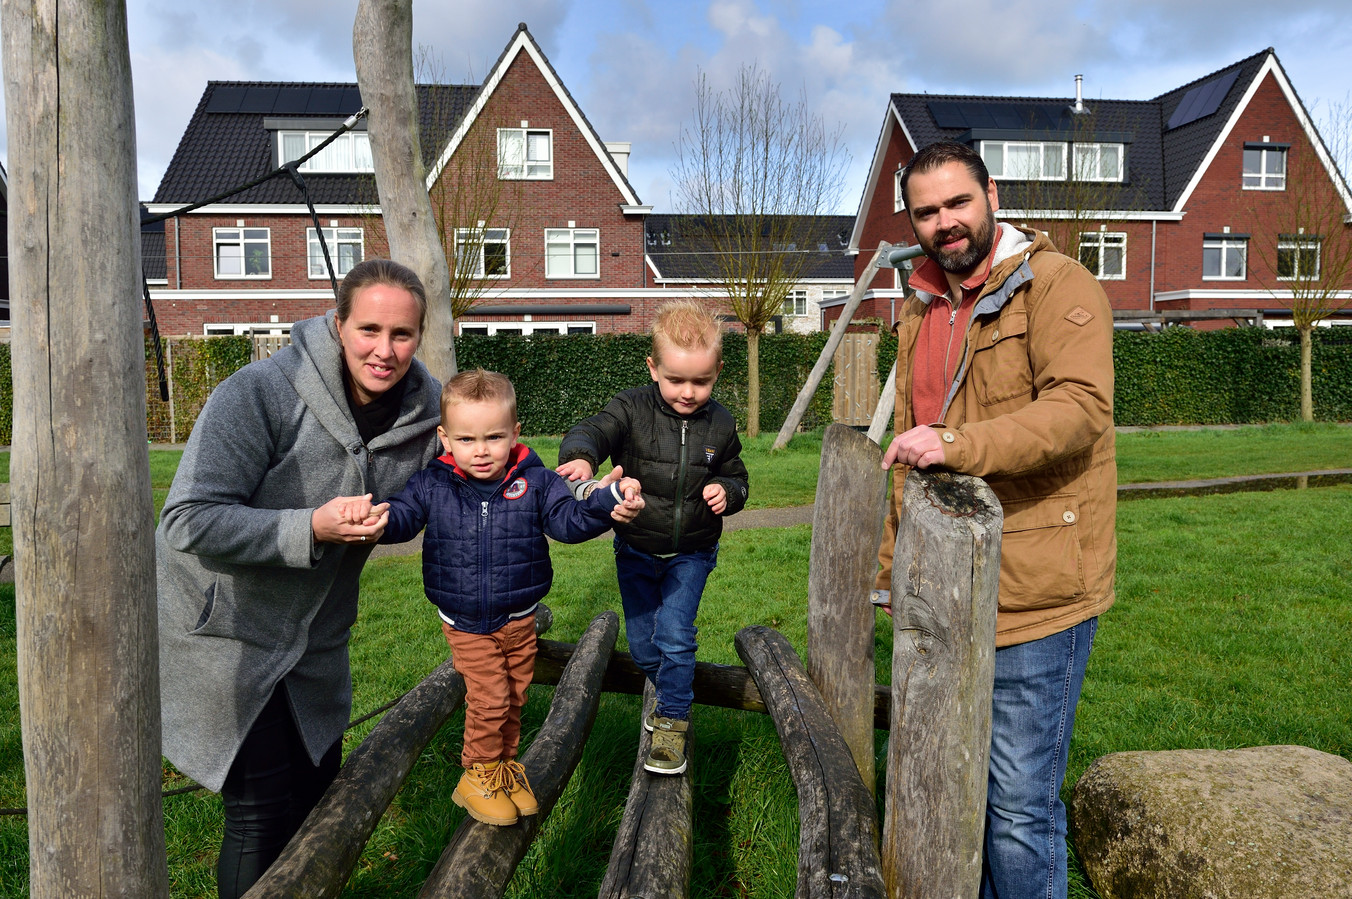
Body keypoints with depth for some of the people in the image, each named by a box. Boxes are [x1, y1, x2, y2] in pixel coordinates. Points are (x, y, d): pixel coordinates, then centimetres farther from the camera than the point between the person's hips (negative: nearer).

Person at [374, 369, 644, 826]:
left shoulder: (535, 481, -10)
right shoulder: (432, 485, -10)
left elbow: (568, 521, -14)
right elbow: (402, 516, -12)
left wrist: (604, 502, -33)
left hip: (519, 618, 2)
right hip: (465, 622, -2)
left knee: (515, 696, 15)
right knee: (490, 698, -5)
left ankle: (505, 763, 39)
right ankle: (479, 772, 19)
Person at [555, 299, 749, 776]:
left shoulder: (720, 424, -7)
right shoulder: (632, 408, -15)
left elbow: (736, 476, 7)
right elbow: (591, 431, -30)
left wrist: (726, 491, -17)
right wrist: (580, 455, -54)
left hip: (691, 553, -1)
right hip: (636, 550, 1)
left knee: (674, 634, -13)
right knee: (642, 642, 13)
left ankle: (672, 720, 7)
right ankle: (669, 690, 43)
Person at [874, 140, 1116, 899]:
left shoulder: (1057, 285, -8)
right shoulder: (922, 310, 15)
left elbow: (1081, 408, -24)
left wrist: (957, 444, -34)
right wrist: (897, 559, 21)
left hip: (1037, 595, -7)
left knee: (1020, 805, 1)